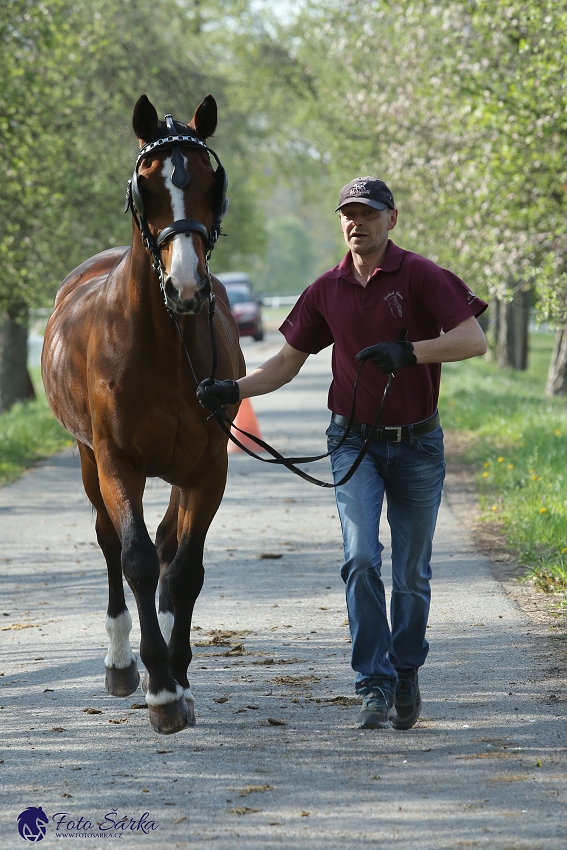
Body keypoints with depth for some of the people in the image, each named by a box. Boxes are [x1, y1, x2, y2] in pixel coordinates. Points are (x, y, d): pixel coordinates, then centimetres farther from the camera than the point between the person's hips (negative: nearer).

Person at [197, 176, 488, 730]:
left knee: (411, 573, 8)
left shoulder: (419, 277, -8)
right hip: (355, 443, 2)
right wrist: (234, 390, -5)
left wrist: (409, 351, -30)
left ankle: (406, 677, 28)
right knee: (361, 559, -15)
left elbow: (474, 340, -17)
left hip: (417, 445, -2)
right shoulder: (328, 290, 3)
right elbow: (288, 362, 10)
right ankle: (375, 686, -11)